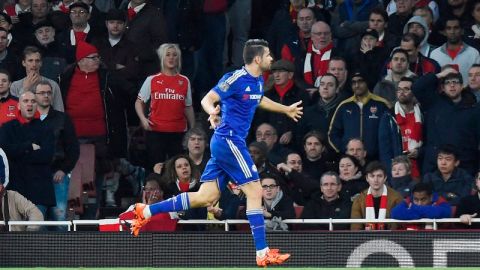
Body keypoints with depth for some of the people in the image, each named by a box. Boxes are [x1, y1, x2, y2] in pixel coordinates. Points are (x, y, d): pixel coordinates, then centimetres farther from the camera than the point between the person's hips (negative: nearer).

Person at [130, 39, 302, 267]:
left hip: (223, 143, 9)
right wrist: (212, 112, -40)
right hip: (229, 140, -9)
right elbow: (207, 99, -17)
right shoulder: (236, 78, -15)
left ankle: (146, 211, 10)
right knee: (255, 191, -10)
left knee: (206, 197, 6)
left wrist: (286, 109, 48)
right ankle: (263, 253, -9)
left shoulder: (258, 81, 13)